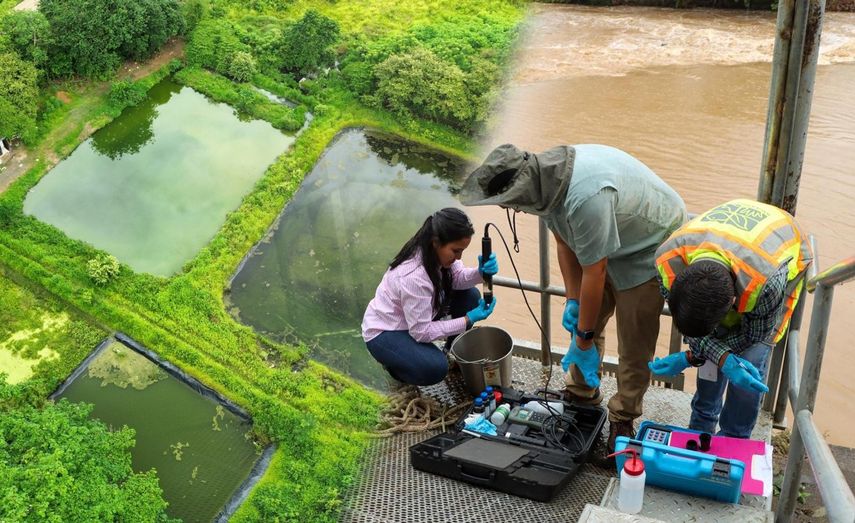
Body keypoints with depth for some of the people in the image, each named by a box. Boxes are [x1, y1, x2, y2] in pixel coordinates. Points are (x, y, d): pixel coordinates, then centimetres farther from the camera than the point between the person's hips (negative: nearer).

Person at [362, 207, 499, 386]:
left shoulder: (435, 251, -16)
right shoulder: (414, 276, -37)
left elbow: (457, 278, -3)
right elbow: (421, 332, -30)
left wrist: (480, 272, -25)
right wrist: (469, 319, -28)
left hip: (417, 319, 9)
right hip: (384, 332, -8)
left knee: (470, 295, -3)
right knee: (435, 368, -31)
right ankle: (394, 361, 0)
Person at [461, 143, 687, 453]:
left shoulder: (585, 196, -41)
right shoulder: (545, 180, -13)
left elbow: (595, 271, -30)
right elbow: (564, 241, 2)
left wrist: (583, 339, -18)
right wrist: (572, 301, 1)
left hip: (650, 247, -8)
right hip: (604, 245, 8)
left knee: (634, 342, -4)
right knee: (584, 320, 13)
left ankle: (622, 420, 13)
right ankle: (581, 393, 31)